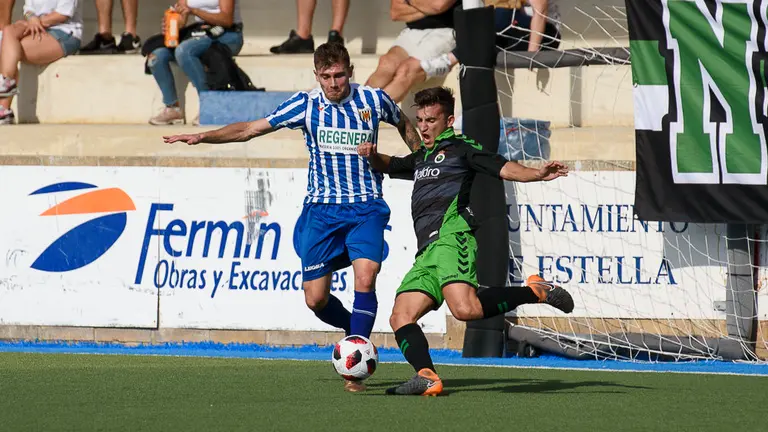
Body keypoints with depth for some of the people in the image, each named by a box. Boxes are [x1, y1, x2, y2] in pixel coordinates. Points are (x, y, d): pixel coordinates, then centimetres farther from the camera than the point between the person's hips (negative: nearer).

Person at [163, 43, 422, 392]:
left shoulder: (374, 100, -1)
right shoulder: (305, 105, -2)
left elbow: (405, 126, 21)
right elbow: (250, 129, 1)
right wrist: (202, 136, -8)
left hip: (366, 208, -1)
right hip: (321, 209, 1)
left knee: (365, 278, -24)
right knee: (315, 299, -2)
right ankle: (356, 331, 29)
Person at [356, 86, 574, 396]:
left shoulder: (461, 148, 9)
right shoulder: (421, 159, 32)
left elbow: (503, 168, -3)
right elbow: (388, 166, 48)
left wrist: (537, 174, -21)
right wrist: (373, 156, 25)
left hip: (452, 235, -8)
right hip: (427, 253, 8)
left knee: (465, 309, -29)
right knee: (400, 318, -9)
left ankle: (535, 292, -12)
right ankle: (426, 377, -24)